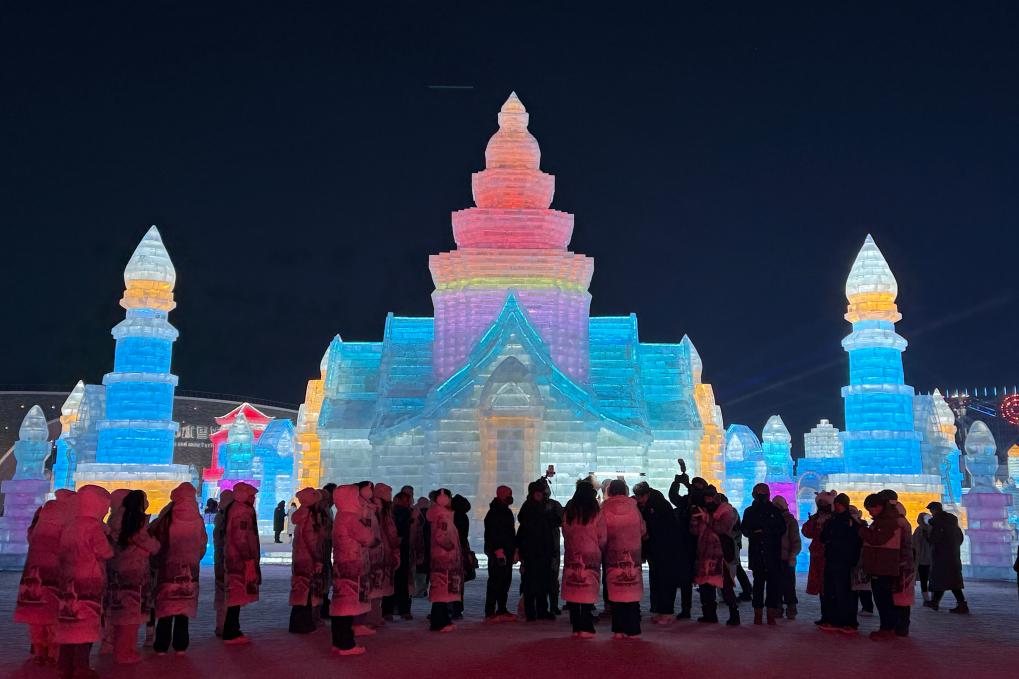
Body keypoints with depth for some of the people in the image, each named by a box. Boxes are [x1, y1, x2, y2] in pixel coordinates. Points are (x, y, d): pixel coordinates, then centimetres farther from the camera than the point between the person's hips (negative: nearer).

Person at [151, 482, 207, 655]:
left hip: (168, 569, -2)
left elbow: (156, 543, -5)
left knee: (165, 609, 8)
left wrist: (158, 562, 13)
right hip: (190, 570, 2)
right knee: (184, 609, 10)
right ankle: (180, 646, 12)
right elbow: (203, 545, 4)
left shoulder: (167, 519, -13)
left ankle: (161, 647, 11)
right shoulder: (198, 520, -7)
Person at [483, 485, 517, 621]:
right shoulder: (494, 513, -11)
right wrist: (498, 550, -24)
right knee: (495, 581, -9)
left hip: (507, 552, 10)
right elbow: (492, 534, -19)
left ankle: (502, 610, 19)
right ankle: (490, 613, -7)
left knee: (505, 581, 11)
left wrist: (514, 548, 19)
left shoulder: (506, 512, 19)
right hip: (497, 552, -10)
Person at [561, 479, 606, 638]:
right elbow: (603, 539, -3)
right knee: (588, 594, 1)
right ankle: (586, 628, 0)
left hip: (571, 557, 3)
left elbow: (565, 533, 11)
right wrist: (601, 550, 16)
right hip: (591, 557, -3)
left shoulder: (568, 512, 2)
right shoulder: (597, 513, -7)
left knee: (573, 592, 7)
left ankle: (576, 627, 11)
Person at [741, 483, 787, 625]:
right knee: (758, 582, 2)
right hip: (756, 553, 1)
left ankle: (771, 614, 0)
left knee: (773, 582, -5)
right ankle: (758, 613, 5)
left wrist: (766, 532, -8)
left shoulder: (774, 511, 7)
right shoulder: (749, 512, 12)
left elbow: (782, 529, 4)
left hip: (773, 553, -1)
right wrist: (753, 533, -10)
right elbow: (744, 529, 11)